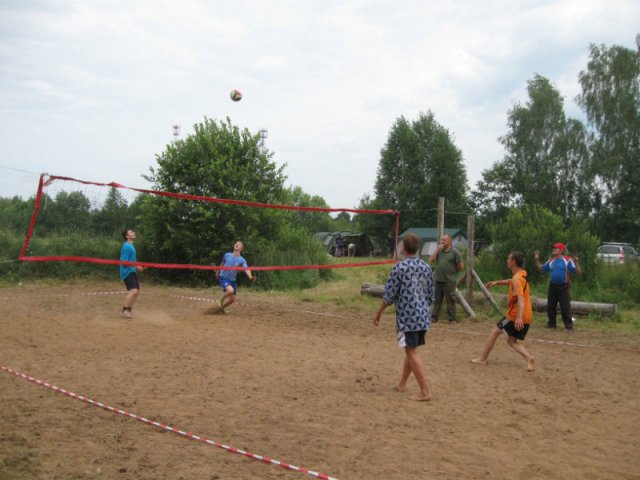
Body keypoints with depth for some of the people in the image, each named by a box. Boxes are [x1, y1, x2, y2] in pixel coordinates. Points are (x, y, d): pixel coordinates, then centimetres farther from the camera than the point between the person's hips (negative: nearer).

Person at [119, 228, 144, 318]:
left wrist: (138, 266, 10)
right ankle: (124, 310, -17)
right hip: (127, 272, -10)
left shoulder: (131, 246, 16)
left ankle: (129, 309, 23)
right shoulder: (126, 246, -14)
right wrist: (136, 266, -17)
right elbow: (124, 262, -18)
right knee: (133, 290, -22)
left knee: (137, 291, 12)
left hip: (132, 272, 10)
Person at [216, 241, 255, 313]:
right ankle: (221, 301, -5)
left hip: (232, 280, 3)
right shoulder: (227, 255, -4)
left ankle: (221, 307, 33)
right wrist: (218, 272, 29)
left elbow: (246, 269, -24)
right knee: (230, 290, -31)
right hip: (223, 278, -3)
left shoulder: (242, 260, -8)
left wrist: (250, 277, -43)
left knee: (232, 299, 6)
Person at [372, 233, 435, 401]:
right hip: (423, 317, 7)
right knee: (410, 350, 19)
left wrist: (378, 313, 4)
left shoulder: (399, 268, -11)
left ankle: (425, 392, -6)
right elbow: (431, 295, 12)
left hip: (407, 317, -6)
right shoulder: (426, 267, 7)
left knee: (412, 353, -2)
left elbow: (389, 295, -8)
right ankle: (402, 384, 32)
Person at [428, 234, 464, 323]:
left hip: (449, 281, -5)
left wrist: (452, 271, 6)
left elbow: (461, 266, -4)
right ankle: (434, 317, 16)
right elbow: (431, 260, -1)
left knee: (450, 300, 1)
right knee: (437, 299, 10)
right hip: (438, 279, 5)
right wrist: (437, 249, -3)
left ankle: (452, 319, 8)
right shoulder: (439, 250, 10)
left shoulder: (455, 252, -5)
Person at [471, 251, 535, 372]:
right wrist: (497, 282, 35)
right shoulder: (522, 274, 10)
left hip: (515, 315, -8)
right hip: (527, 316, 8)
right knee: (511, 341, 15)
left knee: (495, 332, 8)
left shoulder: (517, 279, -19)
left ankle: (483, 359, 15)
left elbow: (520, 298, -32)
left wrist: (519, 317, -42)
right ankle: (529, 358, -9)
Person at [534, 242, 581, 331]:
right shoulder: (551, 260, 11)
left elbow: (578, 272, -11)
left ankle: (569, 325, -1)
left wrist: (576, 263, -27)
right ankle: (551, 324, 22)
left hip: (563, 287, -6)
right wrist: (537, 260, 10)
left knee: (565, 307, -6)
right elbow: (541, 269, 19)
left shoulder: (567, 260, -6)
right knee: (550, 307, 11)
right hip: (552, 286, 6)